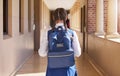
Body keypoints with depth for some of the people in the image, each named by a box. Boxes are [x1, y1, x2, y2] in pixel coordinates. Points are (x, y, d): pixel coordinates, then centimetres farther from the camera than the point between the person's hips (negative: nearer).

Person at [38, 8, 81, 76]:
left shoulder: (49, 33, -7)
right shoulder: (72, 33, -7)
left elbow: (42, 53, -3)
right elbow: (77, 53, -3)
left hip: (53, 69, 0)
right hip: (68, 69, 0)